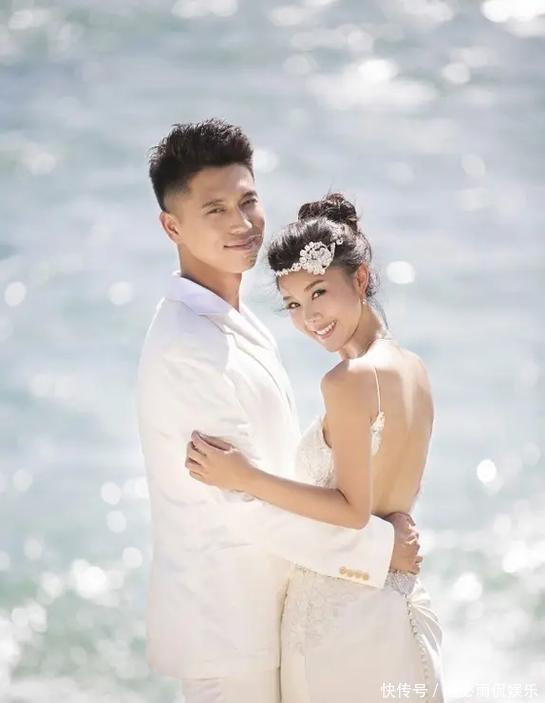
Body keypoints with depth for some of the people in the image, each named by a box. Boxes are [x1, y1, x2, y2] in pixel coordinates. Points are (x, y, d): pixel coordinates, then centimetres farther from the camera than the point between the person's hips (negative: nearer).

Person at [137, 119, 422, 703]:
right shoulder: (188, 347, -23)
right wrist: (380, 544, -15)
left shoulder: (235, 321, 9)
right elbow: (246, 502, -23)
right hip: (226, 617, -9)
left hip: (258, 605, 9)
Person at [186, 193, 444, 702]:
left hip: (340, 610, -8)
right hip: (399, 601, 8)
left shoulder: (349, 380, -19)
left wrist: (245, 478, -20)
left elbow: (354, 510, -19)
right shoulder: (413, 368, 6)